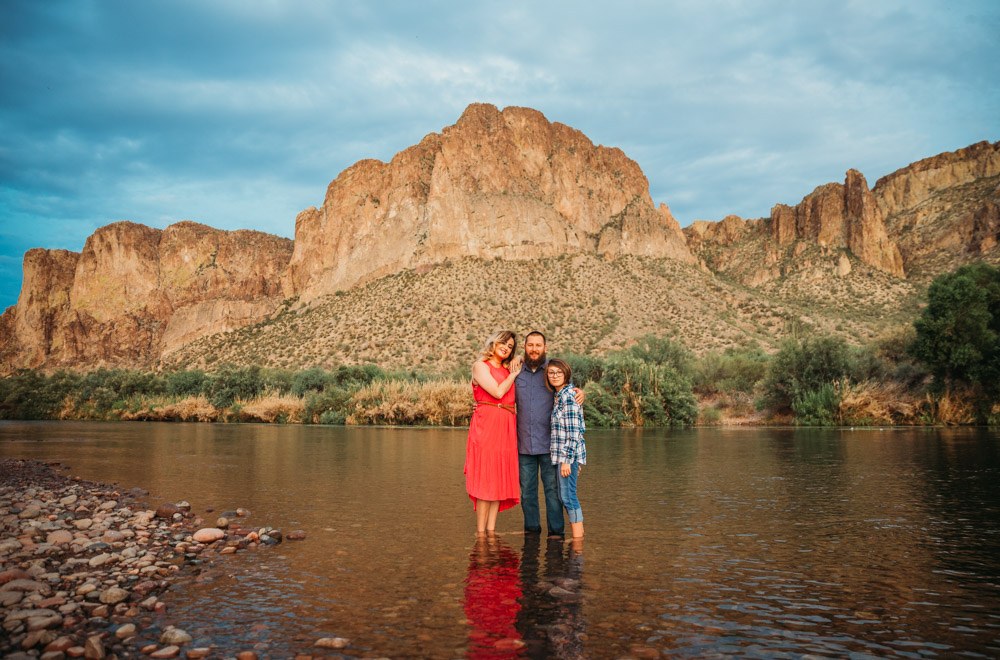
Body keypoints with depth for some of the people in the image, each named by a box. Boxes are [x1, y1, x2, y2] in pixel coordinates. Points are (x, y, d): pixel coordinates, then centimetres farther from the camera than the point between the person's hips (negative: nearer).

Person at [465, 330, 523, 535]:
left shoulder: (507, 369, 18)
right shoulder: (480, 366, 0)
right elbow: (498, 392, -10)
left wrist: (516, 361, 17)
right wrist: (513, 375, 2)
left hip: (506, 427, 7)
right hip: (486, 424, -7)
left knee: (500, 479, 4)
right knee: (485, 478, -7)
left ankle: (491, 529, 8)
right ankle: (480, 531, -2)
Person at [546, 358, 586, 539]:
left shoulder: (568, 397, -15)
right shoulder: (558, 395, 14)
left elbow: (573, 432, -19)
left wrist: (566, 460, -20)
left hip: (568, 455, -10)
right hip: (562, 454, 10)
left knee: (568, 496, -5)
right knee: (565, 496, 14)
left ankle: (578, 537, 2)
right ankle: (578, 533, 21)